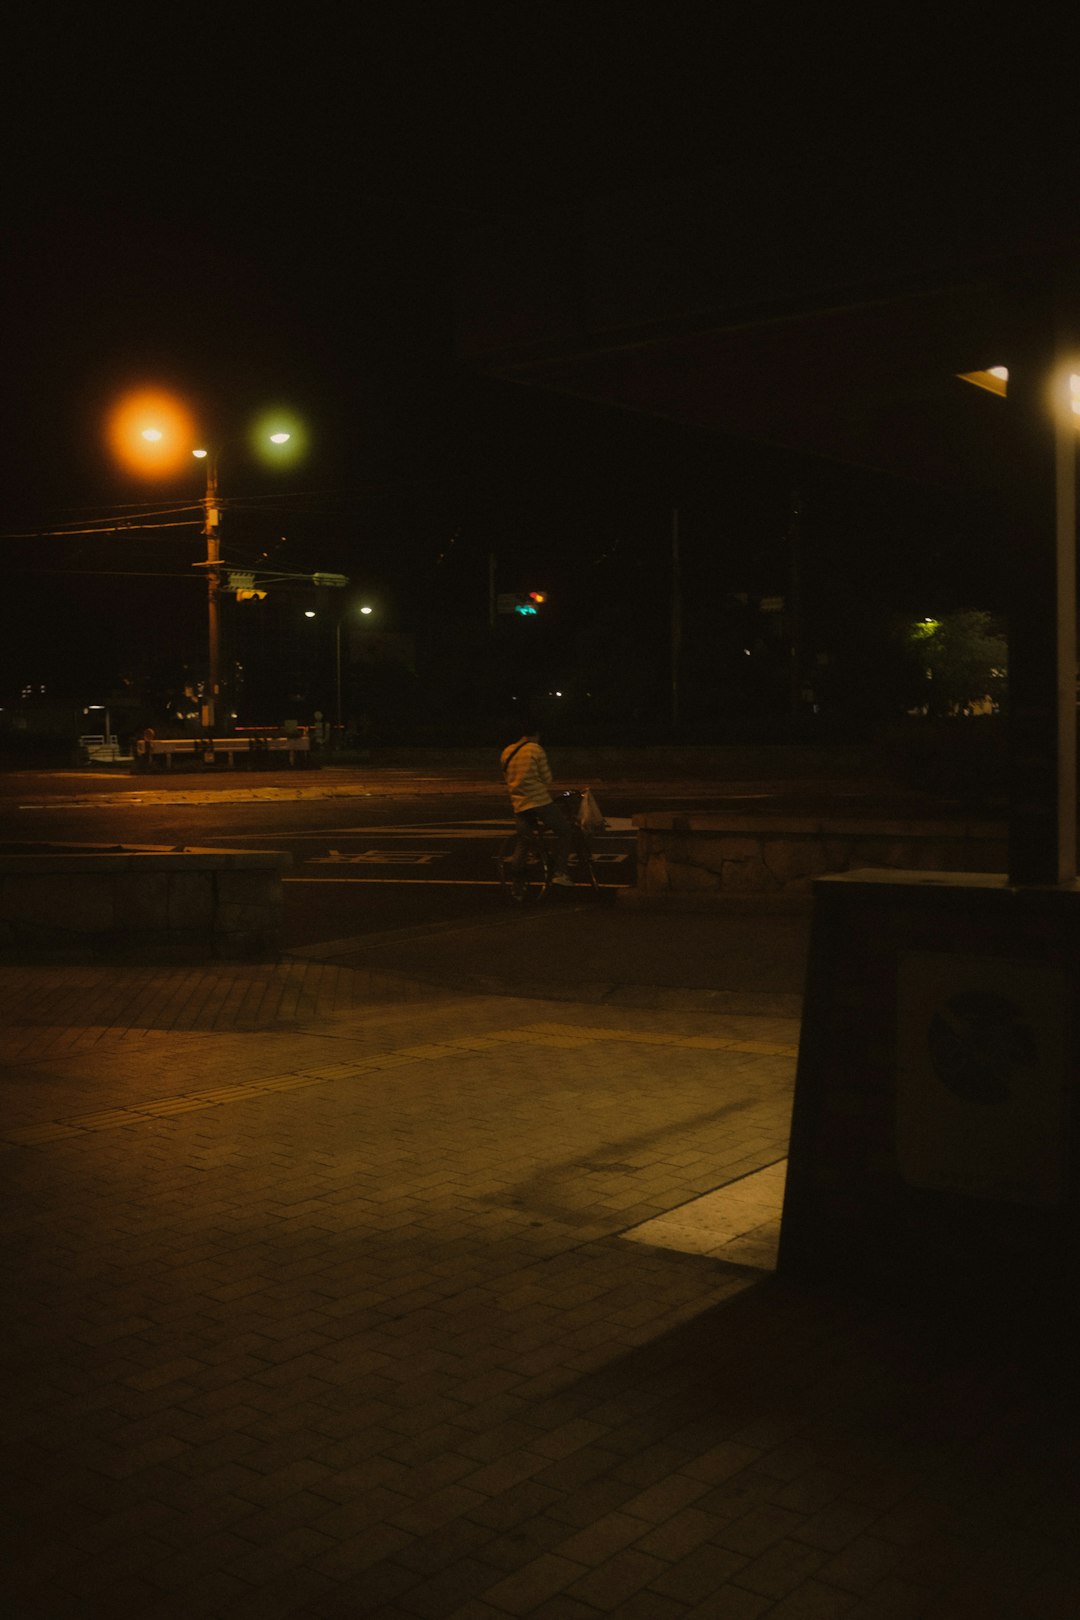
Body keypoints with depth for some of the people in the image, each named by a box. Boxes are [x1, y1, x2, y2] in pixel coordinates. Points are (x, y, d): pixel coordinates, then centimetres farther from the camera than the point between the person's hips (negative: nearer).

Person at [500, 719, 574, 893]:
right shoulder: (535, 749, -6)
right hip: (539, 800, -6)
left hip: (519, 804, 6)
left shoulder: (506, 752, 12)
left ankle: (515, 882, 13)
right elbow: (546, 777, -1)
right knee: (565, 831, 7)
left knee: (522, 843, 16)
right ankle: (560, 872, -4)